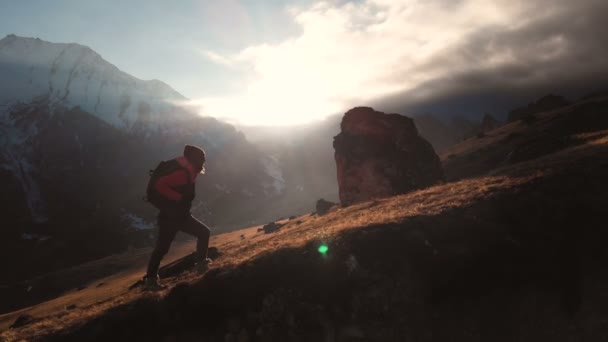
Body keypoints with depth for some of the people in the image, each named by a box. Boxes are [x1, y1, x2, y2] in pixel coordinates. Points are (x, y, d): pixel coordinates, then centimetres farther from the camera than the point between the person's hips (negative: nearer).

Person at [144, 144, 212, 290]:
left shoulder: (188, 173, 8)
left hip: (182, 215, 10)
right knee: (162, 247, -5)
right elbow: (160, 185, -32)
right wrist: (178, 197, -28)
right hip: (170, 216, -10)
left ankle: (201, 263, 18)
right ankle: (150, 279, 6)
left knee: (204, 232, 10)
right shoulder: (182, 173, -22)